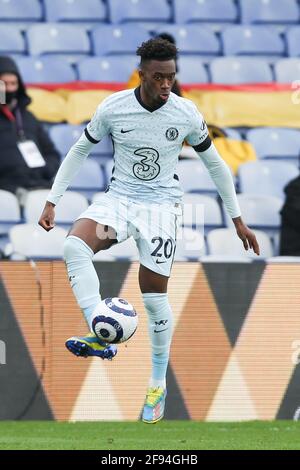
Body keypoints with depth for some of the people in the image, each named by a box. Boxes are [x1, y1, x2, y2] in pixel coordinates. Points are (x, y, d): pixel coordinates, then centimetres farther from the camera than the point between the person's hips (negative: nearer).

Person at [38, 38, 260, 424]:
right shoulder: (112, 108, -9)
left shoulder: (187, 114, -8)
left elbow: (215, 163, 6)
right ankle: (100, 338, -36)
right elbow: (79, 151, 6)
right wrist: (52, 201, 2)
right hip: (119, 198, 1)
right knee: (75, 245, -31)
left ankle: (158, 385, 15)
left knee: (154, 294, -4)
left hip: (162, 203, -1)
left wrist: (237, 218, 9)